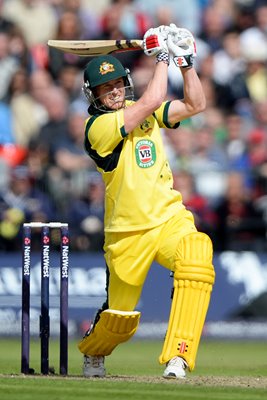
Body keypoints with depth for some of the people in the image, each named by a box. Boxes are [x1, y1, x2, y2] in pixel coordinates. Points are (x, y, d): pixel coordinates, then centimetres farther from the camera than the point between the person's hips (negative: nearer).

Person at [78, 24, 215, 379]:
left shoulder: (139, 112, 11)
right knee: (120, 318, 4)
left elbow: (195, 105, 10)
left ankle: (177, 357, -29)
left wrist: (185, 62, 0)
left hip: (170, 219, 4)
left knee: (197, 261, -29)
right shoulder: (98, 126, -11)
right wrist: (161, 57, -9)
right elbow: (152, 102, -19)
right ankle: (92, 351, 42)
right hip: (128, 232, -4)